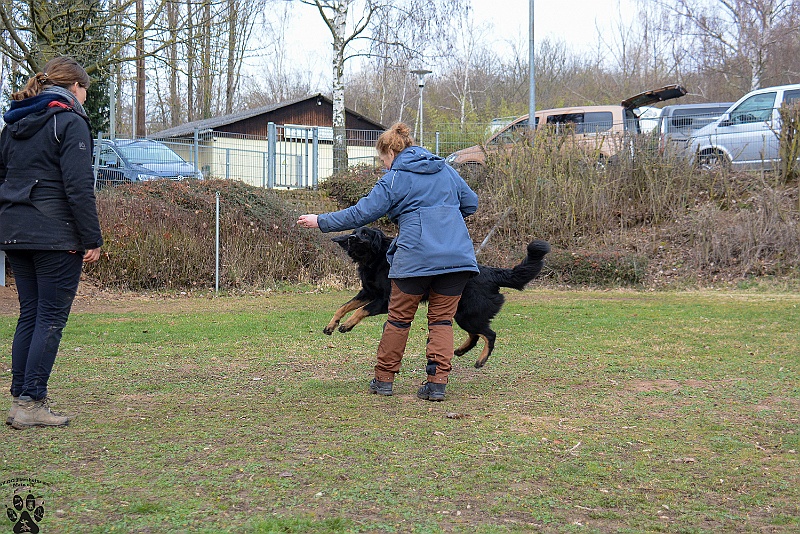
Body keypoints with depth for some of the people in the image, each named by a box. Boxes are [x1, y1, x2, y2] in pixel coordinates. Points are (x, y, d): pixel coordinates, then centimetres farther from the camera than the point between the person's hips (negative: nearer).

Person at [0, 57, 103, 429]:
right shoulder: (70, 122, -8)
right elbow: (78, 186, -14)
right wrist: (92, 240, -11)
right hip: (56, 237, -8)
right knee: (51, 318, -3)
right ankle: (31, 403, -5)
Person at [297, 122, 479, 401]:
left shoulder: (395, 179, 0)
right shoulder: (445, 170, 16)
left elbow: (362, 212, -2)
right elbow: (471, 203, 22)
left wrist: (321, 221, 5)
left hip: (416, 258, -4)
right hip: (458, 256, 4)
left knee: (399, 317, 10)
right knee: (442, 319, 7)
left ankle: (384, 378, 19)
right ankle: (437, 382, -3)